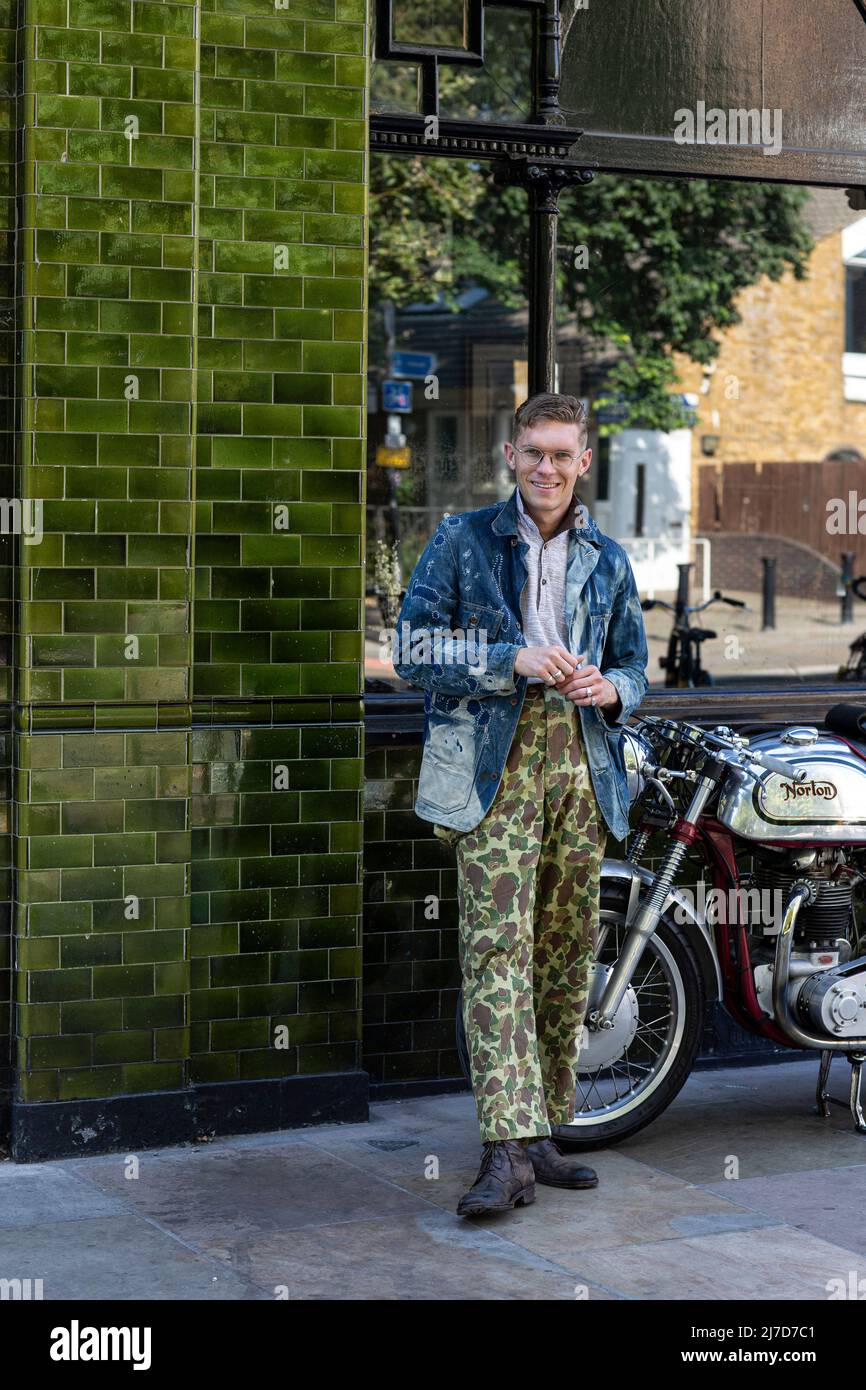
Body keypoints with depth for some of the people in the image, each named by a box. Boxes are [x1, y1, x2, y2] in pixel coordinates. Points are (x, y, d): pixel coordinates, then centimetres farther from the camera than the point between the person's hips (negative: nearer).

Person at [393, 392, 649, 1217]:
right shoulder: (463, 541, 6)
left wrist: (611, 688, -2)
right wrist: (513, 660, -12)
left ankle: (543, 1134, 17)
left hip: (581, 759, 5)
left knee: (567, 947, 6)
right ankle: (508, 1148, -20)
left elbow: (634, 663, 23)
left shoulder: (608, 560, 17)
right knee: (497, 942, -15)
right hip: (494, 759, -4)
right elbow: (413, 647, 0)